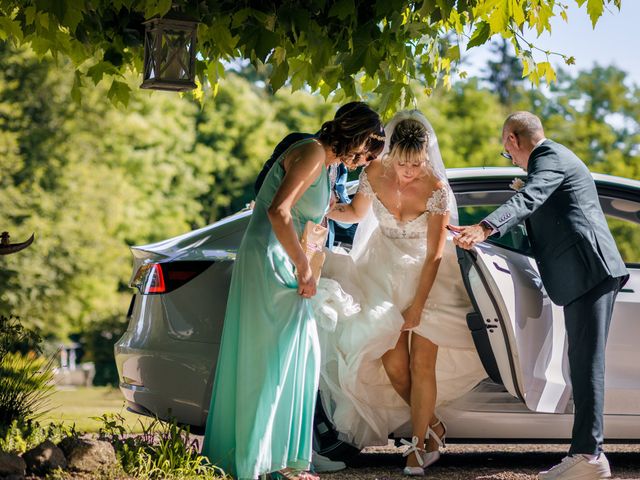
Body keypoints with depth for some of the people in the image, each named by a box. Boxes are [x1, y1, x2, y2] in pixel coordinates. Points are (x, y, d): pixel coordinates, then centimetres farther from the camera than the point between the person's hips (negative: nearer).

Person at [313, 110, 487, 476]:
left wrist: (417, 306, -17)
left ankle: (420, 444, 9)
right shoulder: (375, 173, -13)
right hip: (385, 274, 3)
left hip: (427, 275, -3)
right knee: (393, 365, -3)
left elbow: (434, 255, -18)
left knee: (422, 364, -7)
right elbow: (356, 213, 6)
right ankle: (433, 426, 20)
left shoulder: (437, 189, -22)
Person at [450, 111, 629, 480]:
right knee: (585, 363, 10)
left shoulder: (549, 157, -6)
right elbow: (535, 208, 37)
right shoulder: (555, 156, 26)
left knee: (586, 363, -13)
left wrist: (484, 228, -39)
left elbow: (527, 200, -25)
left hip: (587, 270, -11)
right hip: (589, 273, 11)